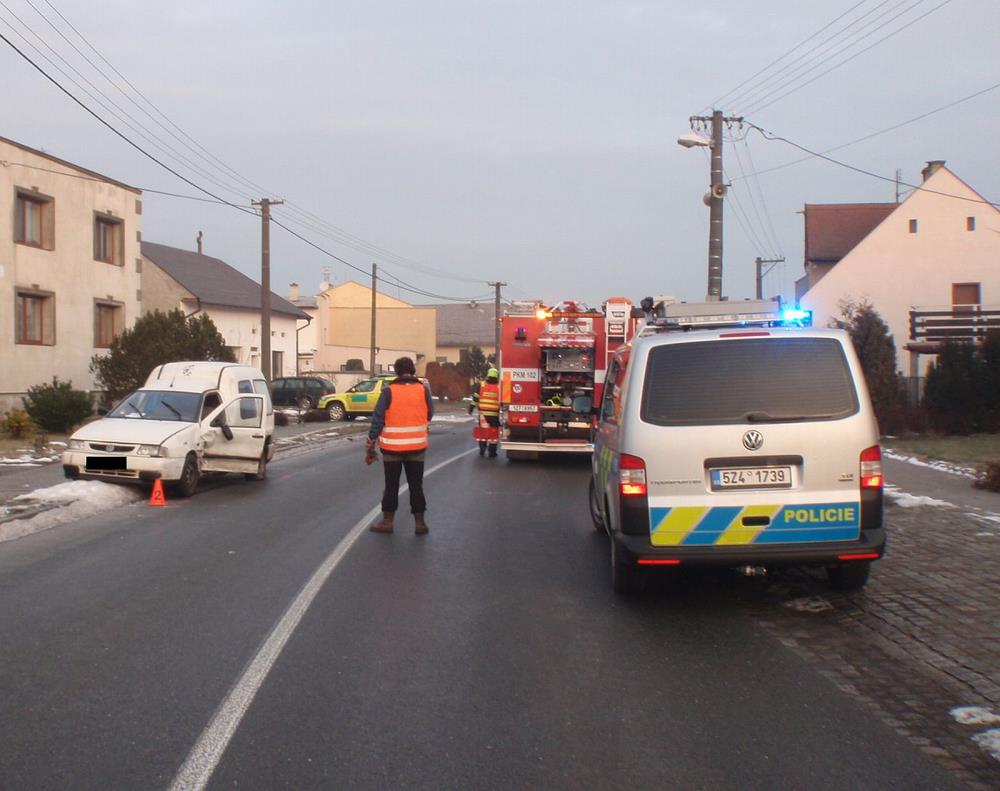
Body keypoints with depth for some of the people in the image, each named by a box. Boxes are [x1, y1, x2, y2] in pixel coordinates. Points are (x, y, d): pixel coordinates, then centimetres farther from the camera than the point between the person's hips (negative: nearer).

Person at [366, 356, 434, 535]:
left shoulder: (389, 391, -9)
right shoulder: (423, 390, -5)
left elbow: (377, 420, -9)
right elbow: (429, 415, 5)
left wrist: (370, 446, -4)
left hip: (392, 447, -1)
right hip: (416, 446, 1)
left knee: (391, 485, 10)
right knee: (416, 485, 10)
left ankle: (387, 521, 15)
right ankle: (420, 523, 12)